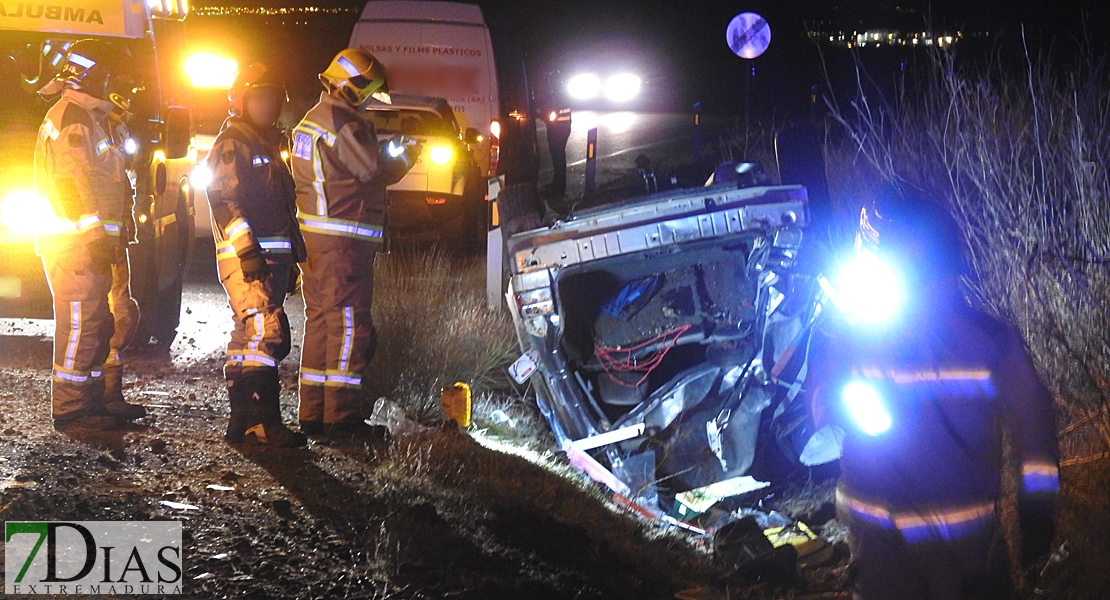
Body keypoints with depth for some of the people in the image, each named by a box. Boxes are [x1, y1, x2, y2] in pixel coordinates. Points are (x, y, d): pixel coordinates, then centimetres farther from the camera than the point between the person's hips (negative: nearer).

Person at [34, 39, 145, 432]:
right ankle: (71, 410, -5)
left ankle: (104, 398, 20)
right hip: (75, 242, -11)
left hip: (100, 241, 11)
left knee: (117, 318, 13)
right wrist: (95, 236, -22)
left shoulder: (98, 119, 21)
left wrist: (117, 233, 21)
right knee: (82, 323, -9)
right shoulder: (71, 118, -11)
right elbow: (73, 183, -19)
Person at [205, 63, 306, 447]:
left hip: (269, 259, 10)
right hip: (246, 258, -10)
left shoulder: (268, 145, 24)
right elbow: (224, 199, -17)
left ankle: (241, 420, 15)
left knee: (249, 338, 11)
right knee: (263, 332, -17)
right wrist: (246, 249, -24)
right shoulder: (232, 143, -6)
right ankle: (265, 422, -19)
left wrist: (290, 257, 26)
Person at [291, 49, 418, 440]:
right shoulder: (345, 124, -14)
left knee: (319, 320, 13)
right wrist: (406, 156, 5)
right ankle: (341, 417, -6)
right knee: (349, 323, -6)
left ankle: (312, 414, 17)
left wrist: (384, 152, 18)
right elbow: (376, 172, -11)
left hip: (313, 236, 10)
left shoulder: (309, 122, 17)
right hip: (343, 239, -10)